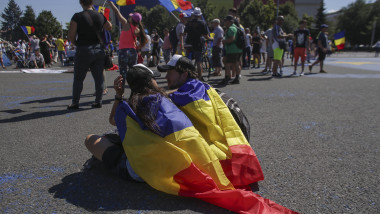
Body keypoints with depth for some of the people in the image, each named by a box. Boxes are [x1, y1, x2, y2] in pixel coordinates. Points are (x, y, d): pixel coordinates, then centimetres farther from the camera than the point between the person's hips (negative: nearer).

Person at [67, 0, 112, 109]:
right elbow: (110, 27, 23)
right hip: (98, 49, 4)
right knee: (99, 77, 9)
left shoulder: (77, 17, -9)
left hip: (83, 50, -3)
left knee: (78, 78, 8)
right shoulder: (100, 16, 3)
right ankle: (98, 101, 13)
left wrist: (77, 44, 9)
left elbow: (71, 36, -9)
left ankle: (75, 103, 14)